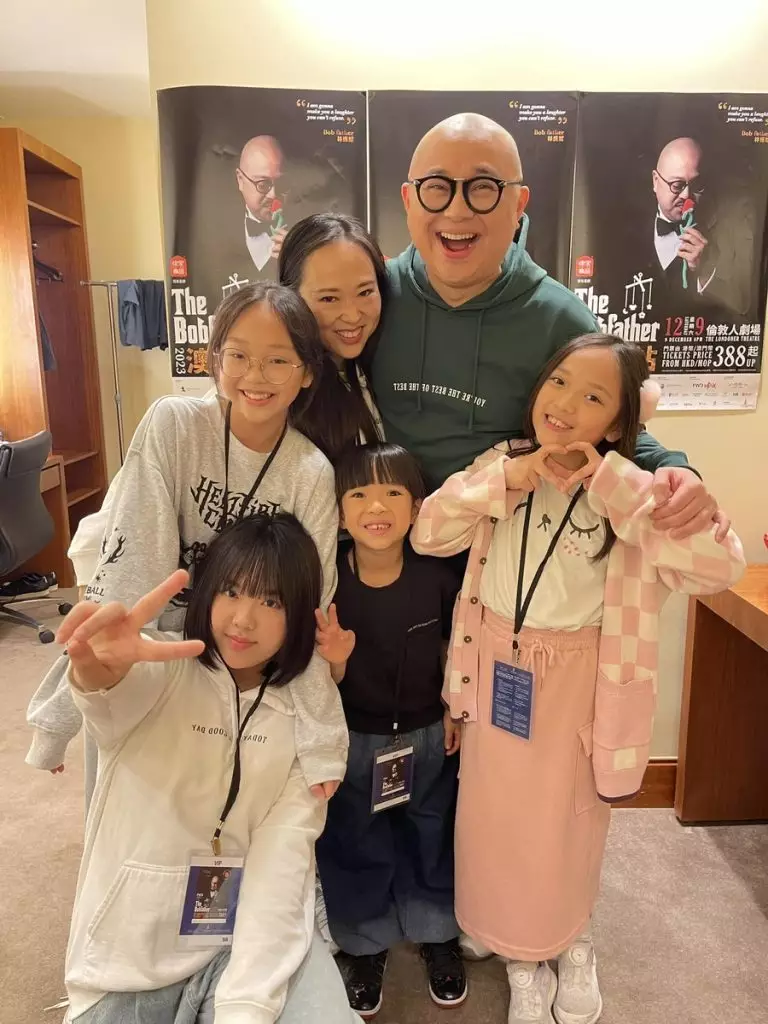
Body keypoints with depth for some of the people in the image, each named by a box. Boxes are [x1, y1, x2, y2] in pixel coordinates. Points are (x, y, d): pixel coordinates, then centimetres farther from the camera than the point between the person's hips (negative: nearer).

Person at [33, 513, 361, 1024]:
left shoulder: (305, 715, -3)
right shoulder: (161, 668, -8)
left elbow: (282, 859, -11)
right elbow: (113, 702, -32)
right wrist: (97, 670, -55)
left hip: (257, 938, 1)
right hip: (132, 947, 0)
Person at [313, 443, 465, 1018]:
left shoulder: (437, 579, -17)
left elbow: (457, 646, 2)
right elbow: (325, 686, -10)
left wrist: (457, 707, -3)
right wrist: (334, 660, -31)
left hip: (428, 737, 1)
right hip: (354, 741, 0)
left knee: (432, 840, 20)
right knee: (355, 848, 17)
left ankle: (438, 933, 46)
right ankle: (365, 944, 42)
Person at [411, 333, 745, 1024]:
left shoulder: (631, 488, -12)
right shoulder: (502, 464, -4)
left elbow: (720, 566, -25)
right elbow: (428, 535, -11)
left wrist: (613, 483, -27)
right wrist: (506, 478, -22)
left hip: (576, 680, -2)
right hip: (498, 670, 2)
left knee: (568, 819, 17)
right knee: (498, 818, 15)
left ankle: (573, 940, 49)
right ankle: (522, 955, 42)